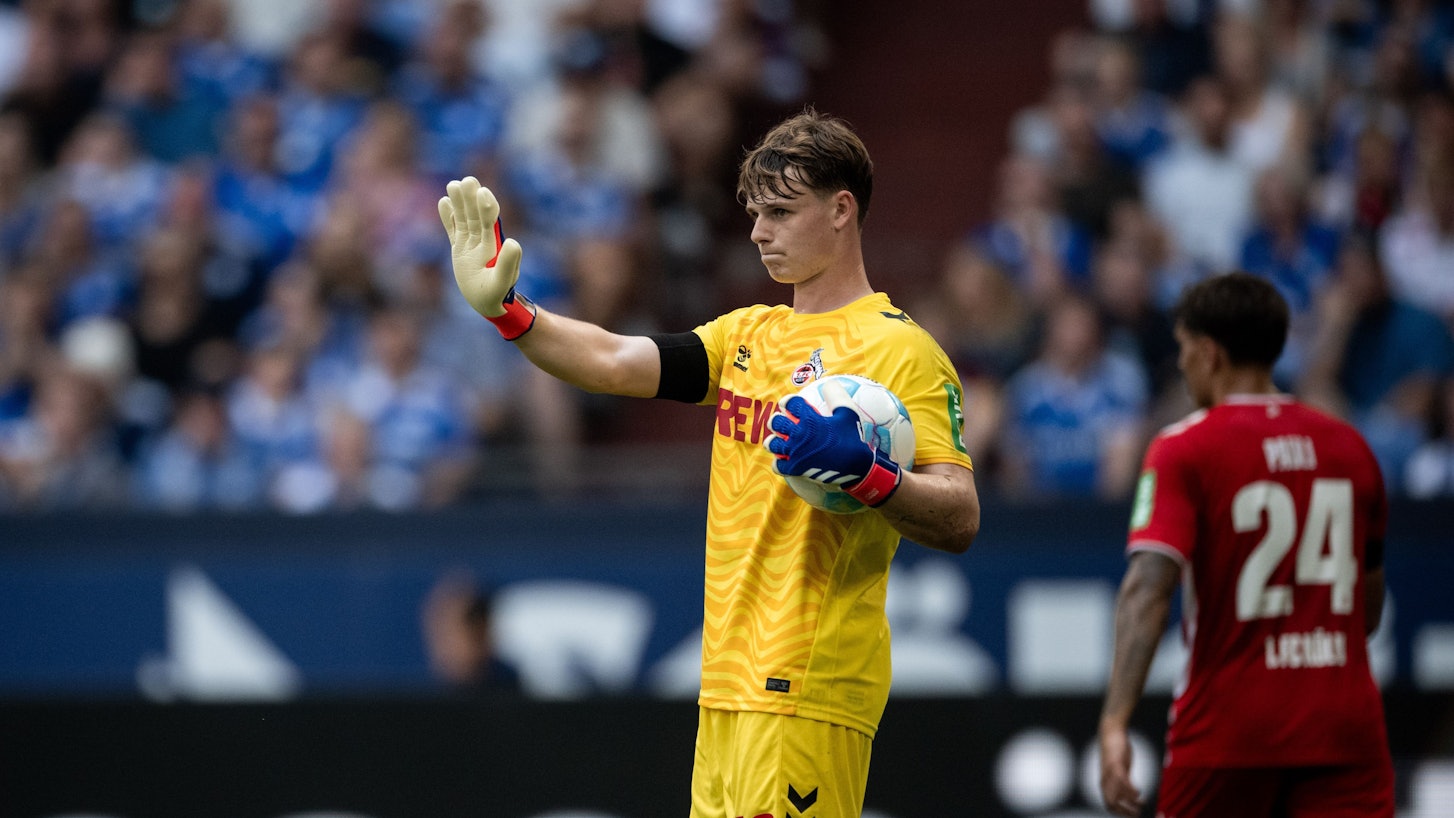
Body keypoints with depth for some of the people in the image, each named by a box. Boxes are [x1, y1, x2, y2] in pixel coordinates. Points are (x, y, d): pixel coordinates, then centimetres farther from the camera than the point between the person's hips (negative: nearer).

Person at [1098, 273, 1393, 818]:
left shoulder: (1183, 450, -5)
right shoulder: (1350, 448, 10)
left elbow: (1148, 588, -19)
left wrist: (1114, 723, -25)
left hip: (1227, 727, -3)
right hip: (1345, 728, 3)